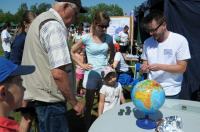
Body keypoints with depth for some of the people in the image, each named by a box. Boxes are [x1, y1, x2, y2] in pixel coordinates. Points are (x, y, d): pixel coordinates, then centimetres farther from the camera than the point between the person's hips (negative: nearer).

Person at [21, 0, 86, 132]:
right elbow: (58, 73, -26)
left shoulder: (41, 19, 14)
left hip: (35, 92, 10)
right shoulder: (54, 26, -19)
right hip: (47, 97, -10)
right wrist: (75, 102, -15)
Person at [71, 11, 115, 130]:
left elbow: (112, 52, 21)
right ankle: (88, 128, 25)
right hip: (92, 74, -3)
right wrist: (82, 64, -6)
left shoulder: (108, 38, 1)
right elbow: (72, 52, 0)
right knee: (89, 104, 9)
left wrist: (109, 62, 7)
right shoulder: (87, 38, -10)